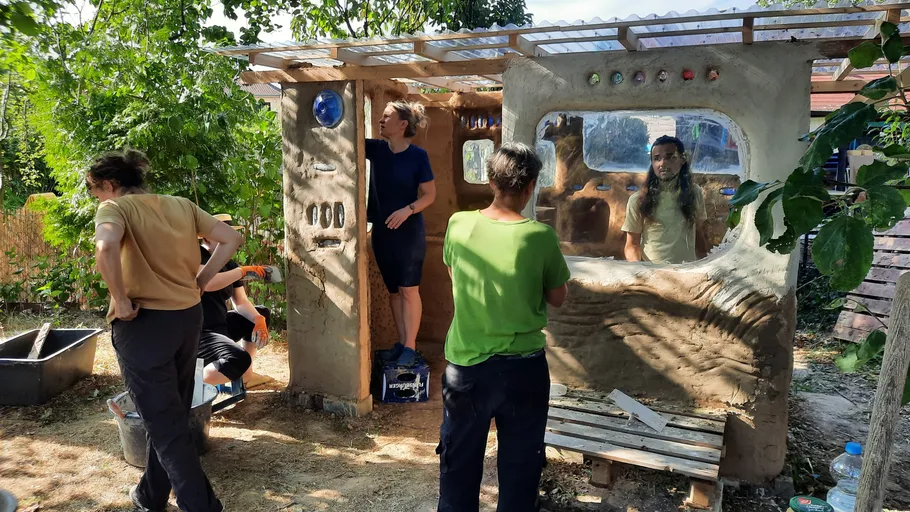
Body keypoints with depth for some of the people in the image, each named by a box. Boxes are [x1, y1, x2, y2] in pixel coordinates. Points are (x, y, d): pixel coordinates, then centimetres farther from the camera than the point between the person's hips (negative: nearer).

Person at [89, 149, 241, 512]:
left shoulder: (116, 207, -8)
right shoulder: (181, 205, 8)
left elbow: (106, 246, -30)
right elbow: (231, 239, 8)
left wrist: (121, 300, -18)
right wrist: (200, 281, 9)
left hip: (144, 323, -7)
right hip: (188, 317, 7)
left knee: (164, 423, 3)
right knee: (172, 413, 20)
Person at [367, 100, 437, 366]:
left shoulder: (417, 155, -9)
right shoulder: (376, 149, 2)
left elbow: (430, 194, -7)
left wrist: (407, 210, -21)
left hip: (409, 232, -5)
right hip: (381, 231, 5)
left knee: (409, 290, 0)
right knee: (393, 290, 12)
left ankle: (410, 346, 10)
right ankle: (401, 342, 24)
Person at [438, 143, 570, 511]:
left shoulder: (459, 225, -7)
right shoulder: (540, 236, -14)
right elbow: (558, 299, 0)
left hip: (466, 366, 2)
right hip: (523, 368, -1)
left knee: (459, 466, 18)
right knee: (519, 468, 16)